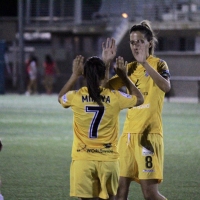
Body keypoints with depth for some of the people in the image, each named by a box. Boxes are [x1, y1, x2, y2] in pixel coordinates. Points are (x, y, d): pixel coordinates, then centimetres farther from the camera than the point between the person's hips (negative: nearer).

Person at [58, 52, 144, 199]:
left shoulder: (76, 97, -7)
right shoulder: (114, 98, -7)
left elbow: (61, 97, 19)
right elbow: (139, 99, 14)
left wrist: (75, 75, 20)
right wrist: (124, 77, 19)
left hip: (83, 160, 0)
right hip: (108, 159, 1)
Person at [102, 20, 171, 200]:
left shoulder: (158, 64, -4)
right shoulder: (130, 68, 14)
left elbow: (166, 86, -25)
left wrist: (145, 63, -34)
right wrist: (106, 62, -6)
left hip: (149, 133, -6)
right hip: (129, 133, 6)